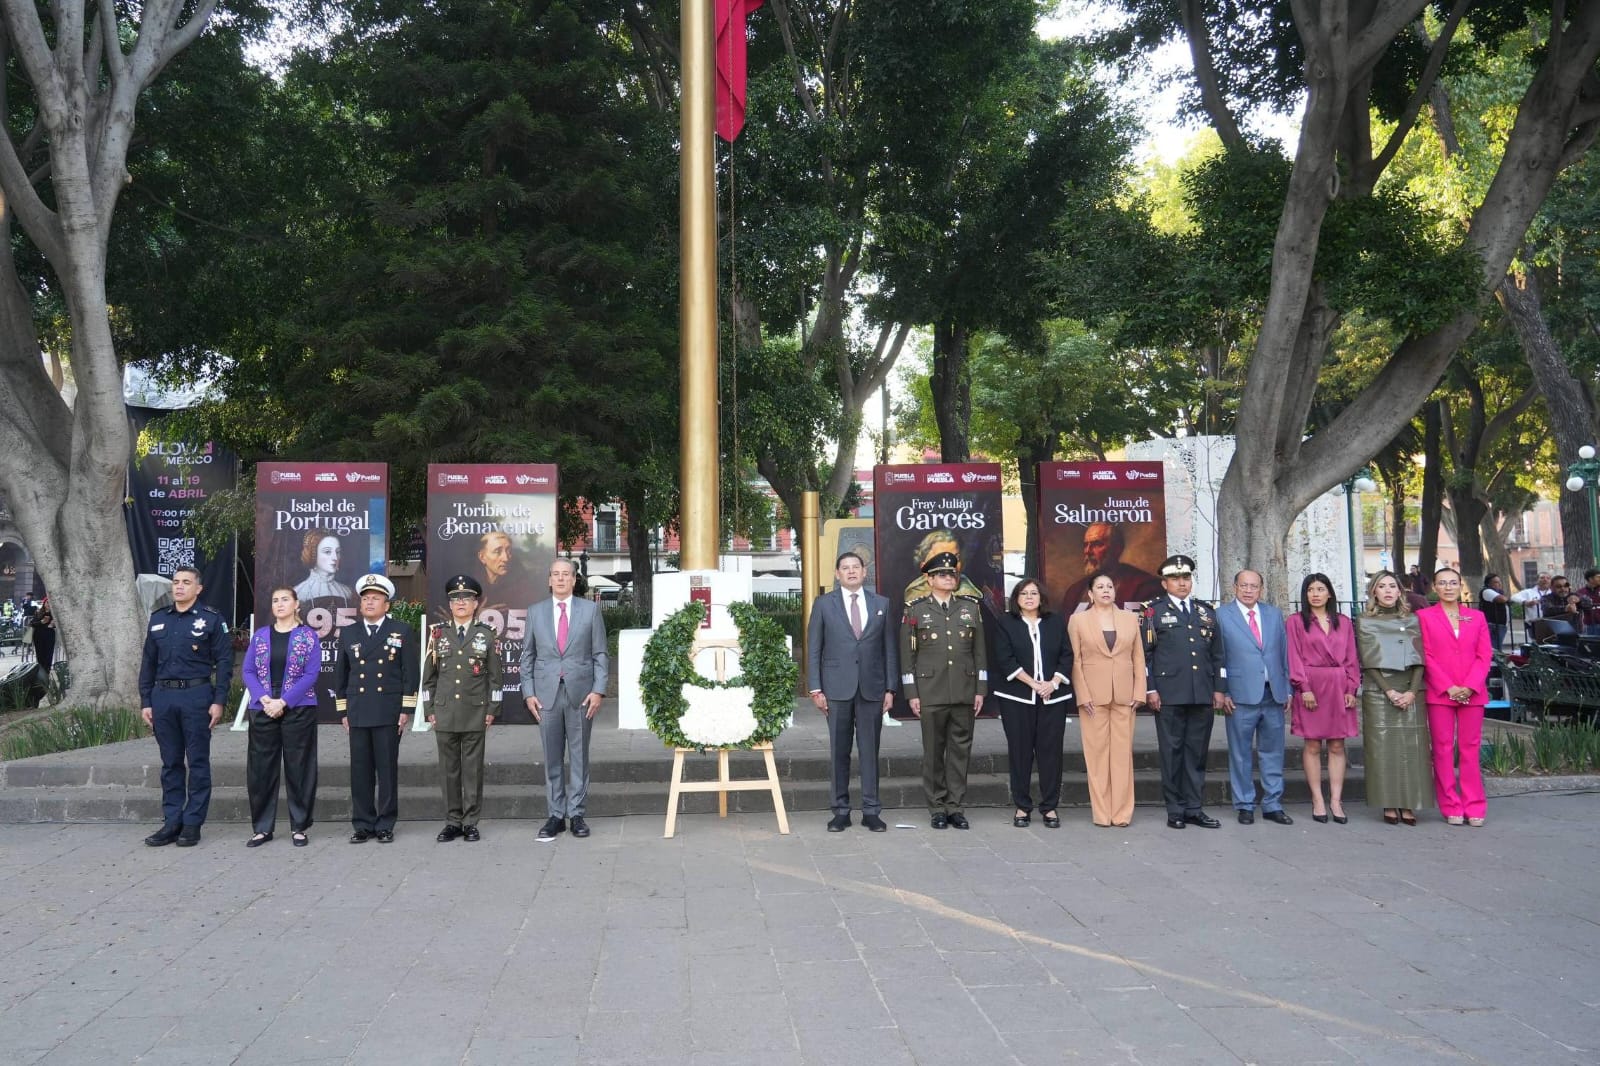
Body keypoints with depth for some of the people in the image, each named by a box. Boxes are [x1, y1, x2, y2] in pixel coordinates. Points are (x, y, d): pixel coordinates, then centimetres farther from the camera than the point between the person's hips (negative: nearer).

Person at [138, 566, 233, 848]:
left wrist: (218, 701, -10)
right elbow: (148, 662, 14)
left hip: (196, 695, -4)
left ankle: (193, 824, 7)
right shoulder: (158, 619, 12)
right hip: (163, 697, 4)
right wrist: (145, 702, 8)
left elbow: (224, 661, -4)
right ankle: (171, 822, 15)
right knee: (170, 762, 9)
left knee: (198, 762, 1)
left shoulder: (211, 619, -1)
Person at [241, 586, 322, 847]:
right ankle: (262, 828, 14)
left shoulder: (308, 635, 1)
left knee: (298, 769, 1)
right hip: (262, 709, 3)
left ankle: (299, 827, 11)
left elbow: (311, 674, -6)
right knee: (260, 769, 4)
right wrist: (264, 699, -10)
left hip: (299, 710, -3)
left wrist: (283, 702, -14)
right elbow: (247, 671, 6)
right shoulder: (260, 635, 10)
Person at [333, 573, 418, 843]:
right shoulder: (348, 633, 12)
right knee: (360, 771, 4)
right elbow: (340, 674, 14)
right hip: (358, 714, 3)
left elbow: (410, 673, 1)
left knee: (388, 770, 1)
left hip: (389, 713, -2)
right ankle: (363, 824, 12)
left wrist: (406, 710, -5)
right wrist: (342, 711, 9)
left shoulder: (402, 632, 4)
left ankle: (386, 825, 8)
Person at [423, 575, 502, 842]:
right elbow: (429, 676, 10)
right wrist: (431, 710, 5)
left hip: (475, 713, -1)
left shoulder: (487, 635, 4)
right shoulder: (438, 634, 8)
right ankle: (453, 821, 13)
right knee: (449, 769, 5)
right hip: (445, 713, 2)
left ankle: (471, 822, 8)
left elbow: (494, 676, 4)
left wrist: (491, 710, -1)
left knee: (473, 768, 2)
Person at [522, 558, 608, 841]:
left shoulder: (590, 610, 4)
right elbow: (527, 655, 9)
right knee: (552, 759, 5)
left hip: (580, 693, -1)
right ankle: (556, 815, 12)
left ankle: (576, 814, 11)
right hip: (547, 694, 1)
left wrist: (598, 690, -6)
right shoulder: (535, 612, 8)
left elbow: (600, 654, 3)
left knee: (579, 756, 4)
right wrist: (528, 692, 0)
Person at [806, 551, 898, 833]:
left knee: (870, 750, 3)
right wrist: (815, 689, -4)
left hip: (872, 688, 1)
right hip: (837, 688, -1)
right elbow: (813, 649, 4)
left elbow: (890, 648, 8)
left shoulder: (882, 604, 10)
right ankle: (841, 811, 11)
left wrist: (890, 688, 2)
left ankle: (871, 811, 10)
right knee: (840, 751, 3)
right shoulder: (823, 604, 6)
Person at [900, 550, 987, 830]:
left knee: (961, 750, 5)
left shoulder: (971, 607, 9)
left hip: (964, 691, 2)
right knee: (933, 752, 3)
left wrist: (980, 689, 4)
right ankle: (937, 808, 12)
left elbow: (979, 650, 9)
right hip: (930, 693, -2)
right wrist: (911, 693, -4)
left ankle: (955, 806, 13)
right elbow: (907, 654, 1)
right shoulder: (915, 609, 2)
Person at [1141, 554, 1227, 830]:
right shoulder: (1153, 611, 2)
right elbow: (1144, 654, -2)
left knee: (1197, 753, 7)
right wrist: (1149, 689, -8)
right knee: (1172, 752, 2)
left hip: (1203, 695, 4)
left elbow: (1217, 654, 16)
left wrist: (1219, 688, 9)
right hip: (1169, 695, -4)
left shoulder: (1206, 611, 15)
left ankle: (1194, 808, 14)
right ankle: (1175, 810, 9)